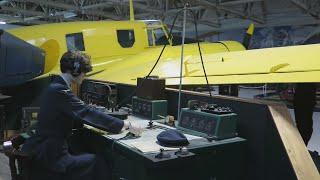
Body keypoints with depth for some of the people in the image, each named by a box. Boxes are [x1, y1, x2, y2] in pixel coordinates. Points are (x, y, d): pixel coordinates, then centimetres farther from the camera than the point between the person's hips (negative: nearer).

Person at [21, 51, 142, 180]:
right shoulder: (60, 91, -21)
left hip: (46, 147, 9)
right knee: (99, 162, -6)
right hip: (50, 155, -9)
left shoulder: (56, 87, 9)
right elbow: (88, 113, -24)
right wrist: (127, 126, -20)